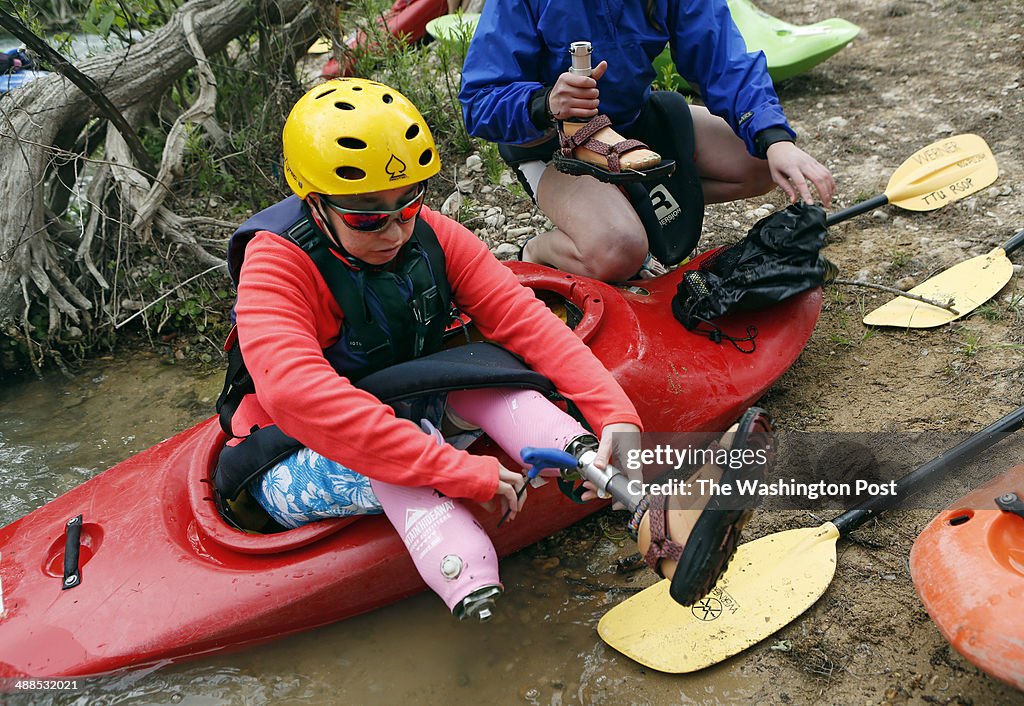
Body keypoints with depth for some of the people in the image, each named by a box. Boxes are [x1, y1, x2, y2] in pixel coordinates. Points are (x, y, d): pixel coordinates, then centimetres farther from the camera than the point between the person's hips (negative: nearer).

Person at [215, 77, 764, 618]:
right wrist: (456, 469, -47)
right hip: (296, 468, -5)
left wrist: (617, 416, -32)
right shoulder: (277, 263, -25)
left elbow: (524, 320, -16)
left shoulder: (430, 235, -8)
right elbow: (298, 397, -42)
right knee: (391, 459, -37)